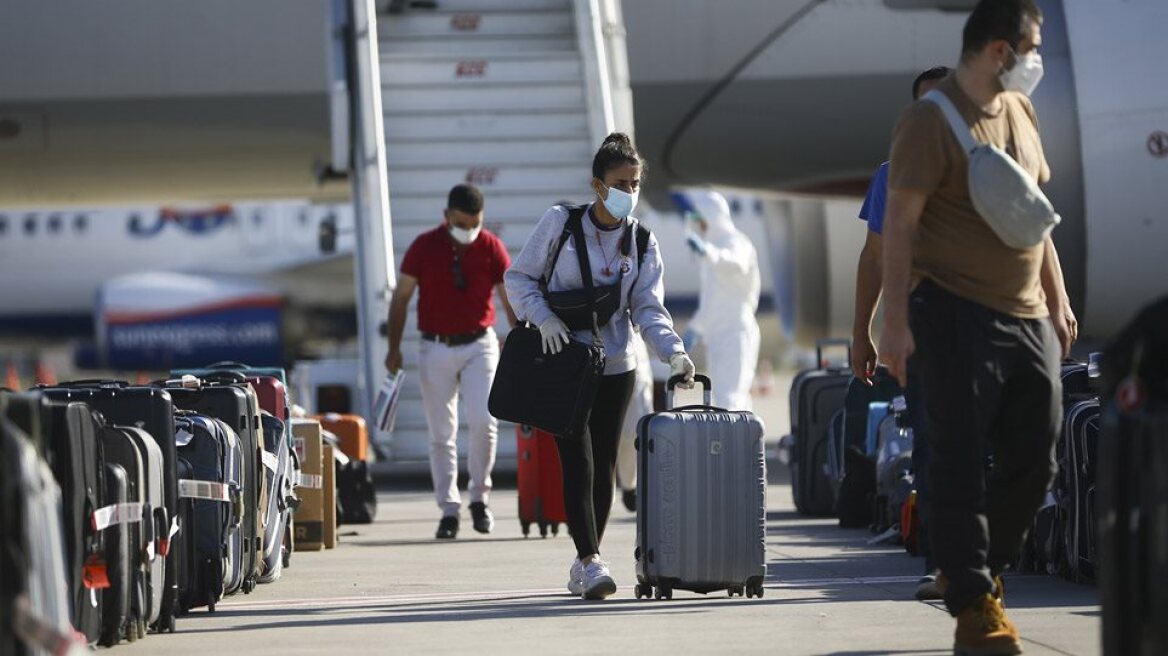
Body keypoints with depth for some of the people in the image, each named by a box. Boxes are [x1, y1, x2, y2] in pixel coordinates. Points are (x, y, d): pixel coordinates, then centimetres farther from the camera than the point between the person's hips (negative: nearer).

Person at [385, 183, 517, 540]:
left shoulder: (491, 248, -3)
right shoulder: (424, 247, -3)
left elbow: (510, 299, -1)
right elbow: (401, 297, 3)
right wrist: (394, 347, -2)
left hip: (479, 345, -1)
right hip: (436, 348, 1)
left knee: (484, 420, -16)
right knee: (441, 434, 2)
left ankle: (479, 497, 3)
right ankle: (449, 509, 8)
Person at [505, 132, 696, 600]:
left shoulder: (642, 243, 3)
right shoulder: (560, 223, -5)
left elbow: (648, 309, -2)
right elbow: (519, 278, 0)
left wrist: (673, 351, -19)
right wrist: (544, 317, -17)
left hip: (615, 367, 4)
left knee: (603, 468, 7)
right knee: (579, 463, -14)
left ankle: (582, 566, 20)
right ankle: (591, 562, -20)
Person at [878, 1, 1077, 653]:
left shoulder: (1020, 110, 13)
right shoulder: (931, 119, -10)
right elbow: (900, 224, -12)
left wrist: (1058, 297, 19)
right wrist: (896, 322, -18)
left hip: (1028, 317, 8)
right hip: (956, 313, -8)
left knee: (1035, 462, 8)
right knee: (962, 465, -6)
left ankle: (980, 572, 26)